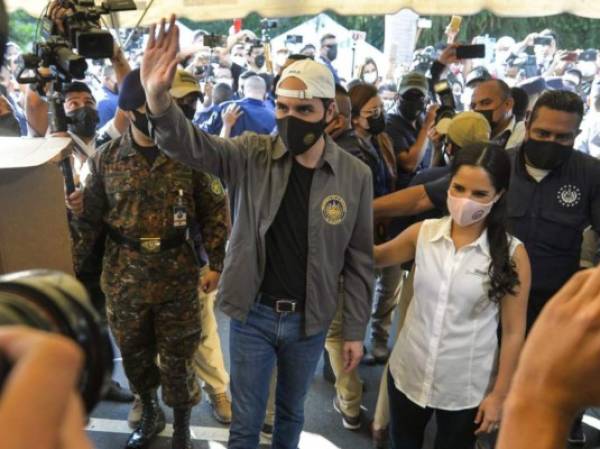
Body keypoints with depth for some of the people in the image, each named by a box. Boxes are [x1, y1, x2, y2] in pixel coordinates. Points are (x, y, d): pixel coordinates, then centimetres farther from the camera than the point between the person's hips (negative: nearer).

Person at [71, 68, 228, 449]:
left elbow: (215, 211, -2)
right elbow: (89, 218, 4)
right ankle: (150, 414, 45)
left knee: (178, 358, 9)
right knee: (134, 354, 18)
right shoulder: (106, 159, -1)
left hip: (178, 277, -2)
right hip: (124, 280, 2)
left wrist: (217, 264, -7)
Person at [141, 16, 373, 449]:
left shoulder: (356, 176, -9)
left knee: (292, 412, 24)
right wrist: (158, 98, -44)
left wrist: (355, 331, 0)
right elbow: (192, 145, -23)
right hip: (253, 314, 0)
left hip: (309, 320, 0)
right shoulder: (253, 155, -9)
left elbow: (359, 260, -3)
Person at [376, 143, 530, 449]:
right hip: (407, 375, 3)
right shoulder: (422, 233, -8)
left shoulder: (512, 254, -15)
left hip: (466, 389, -2)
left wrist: (499, 394, -6)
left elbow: (514, 331, -9)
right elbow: (374, 257, 8)